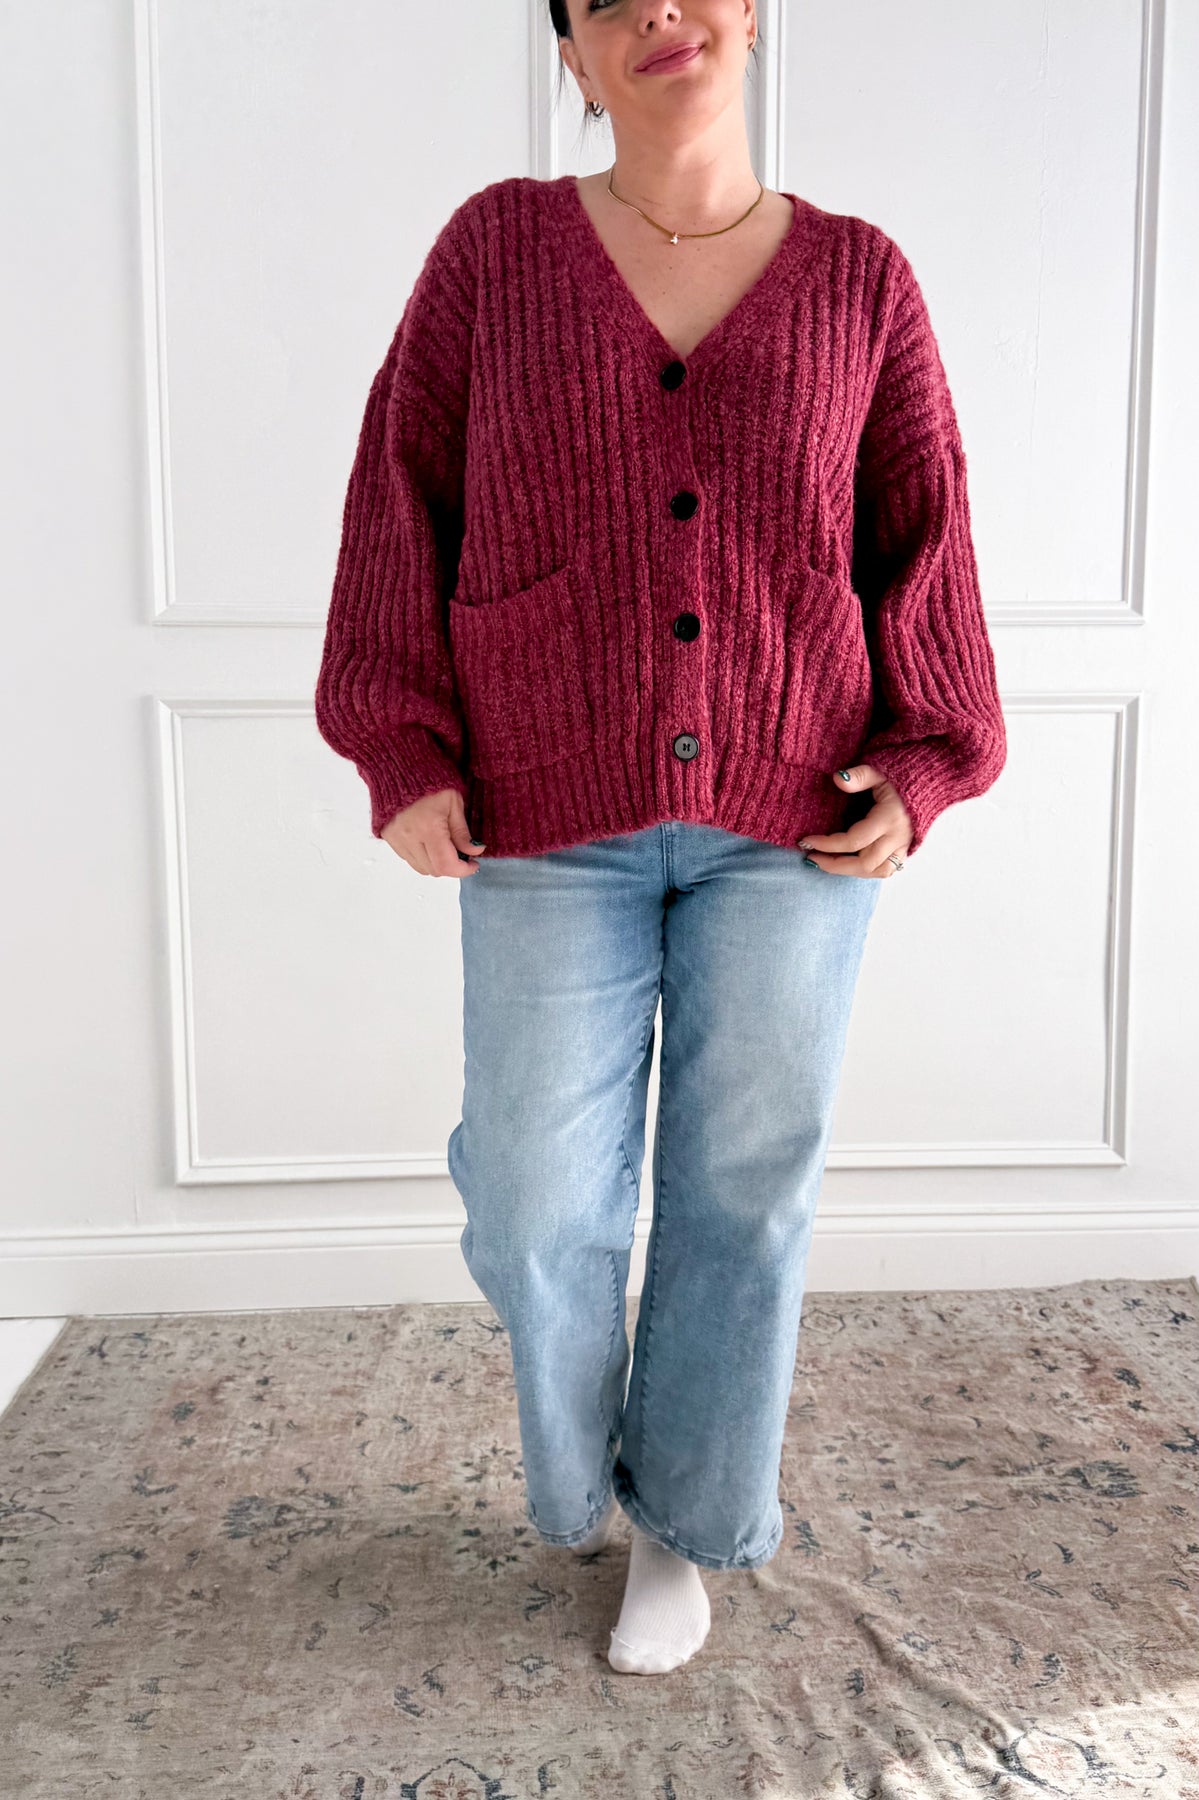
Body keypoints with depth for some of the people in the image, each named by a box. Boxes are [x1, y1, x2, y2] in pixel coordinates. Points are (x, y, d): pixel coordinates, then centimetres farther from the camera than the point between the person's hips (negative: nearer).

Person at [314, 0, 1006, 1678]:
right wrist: (405, 754, -5)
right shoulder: (496, 245, 4)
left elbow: (924, 546, 7)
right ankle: (579, 1466, 38)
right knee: (537, 1207, 4)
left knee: (747, 1187, 8)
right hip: (557, 820, 0)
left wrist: (919, 770, -4)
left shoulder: (859, 278, 5)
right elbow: (403, 500, 3)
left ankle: (683, 1522, 32)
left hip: (793, 823, 1)